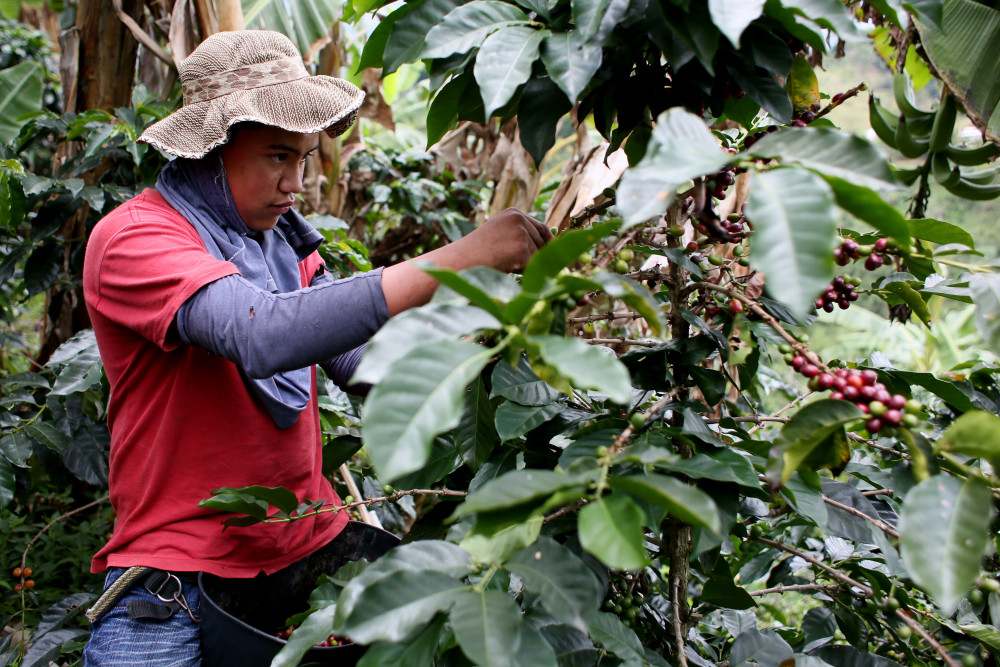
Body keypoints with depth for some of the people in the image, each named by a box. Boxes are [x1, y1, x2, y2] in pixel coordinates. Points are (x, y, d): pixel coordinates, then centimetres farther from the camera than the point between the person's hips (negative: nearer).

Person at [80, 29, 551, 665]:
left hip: (311, 542, 5)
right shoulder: (133, 239, -14)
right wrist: (456, 260, -33)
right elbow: (262, 336, -31)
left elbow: (359, 360, -1)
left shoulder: (281, 237, 7)